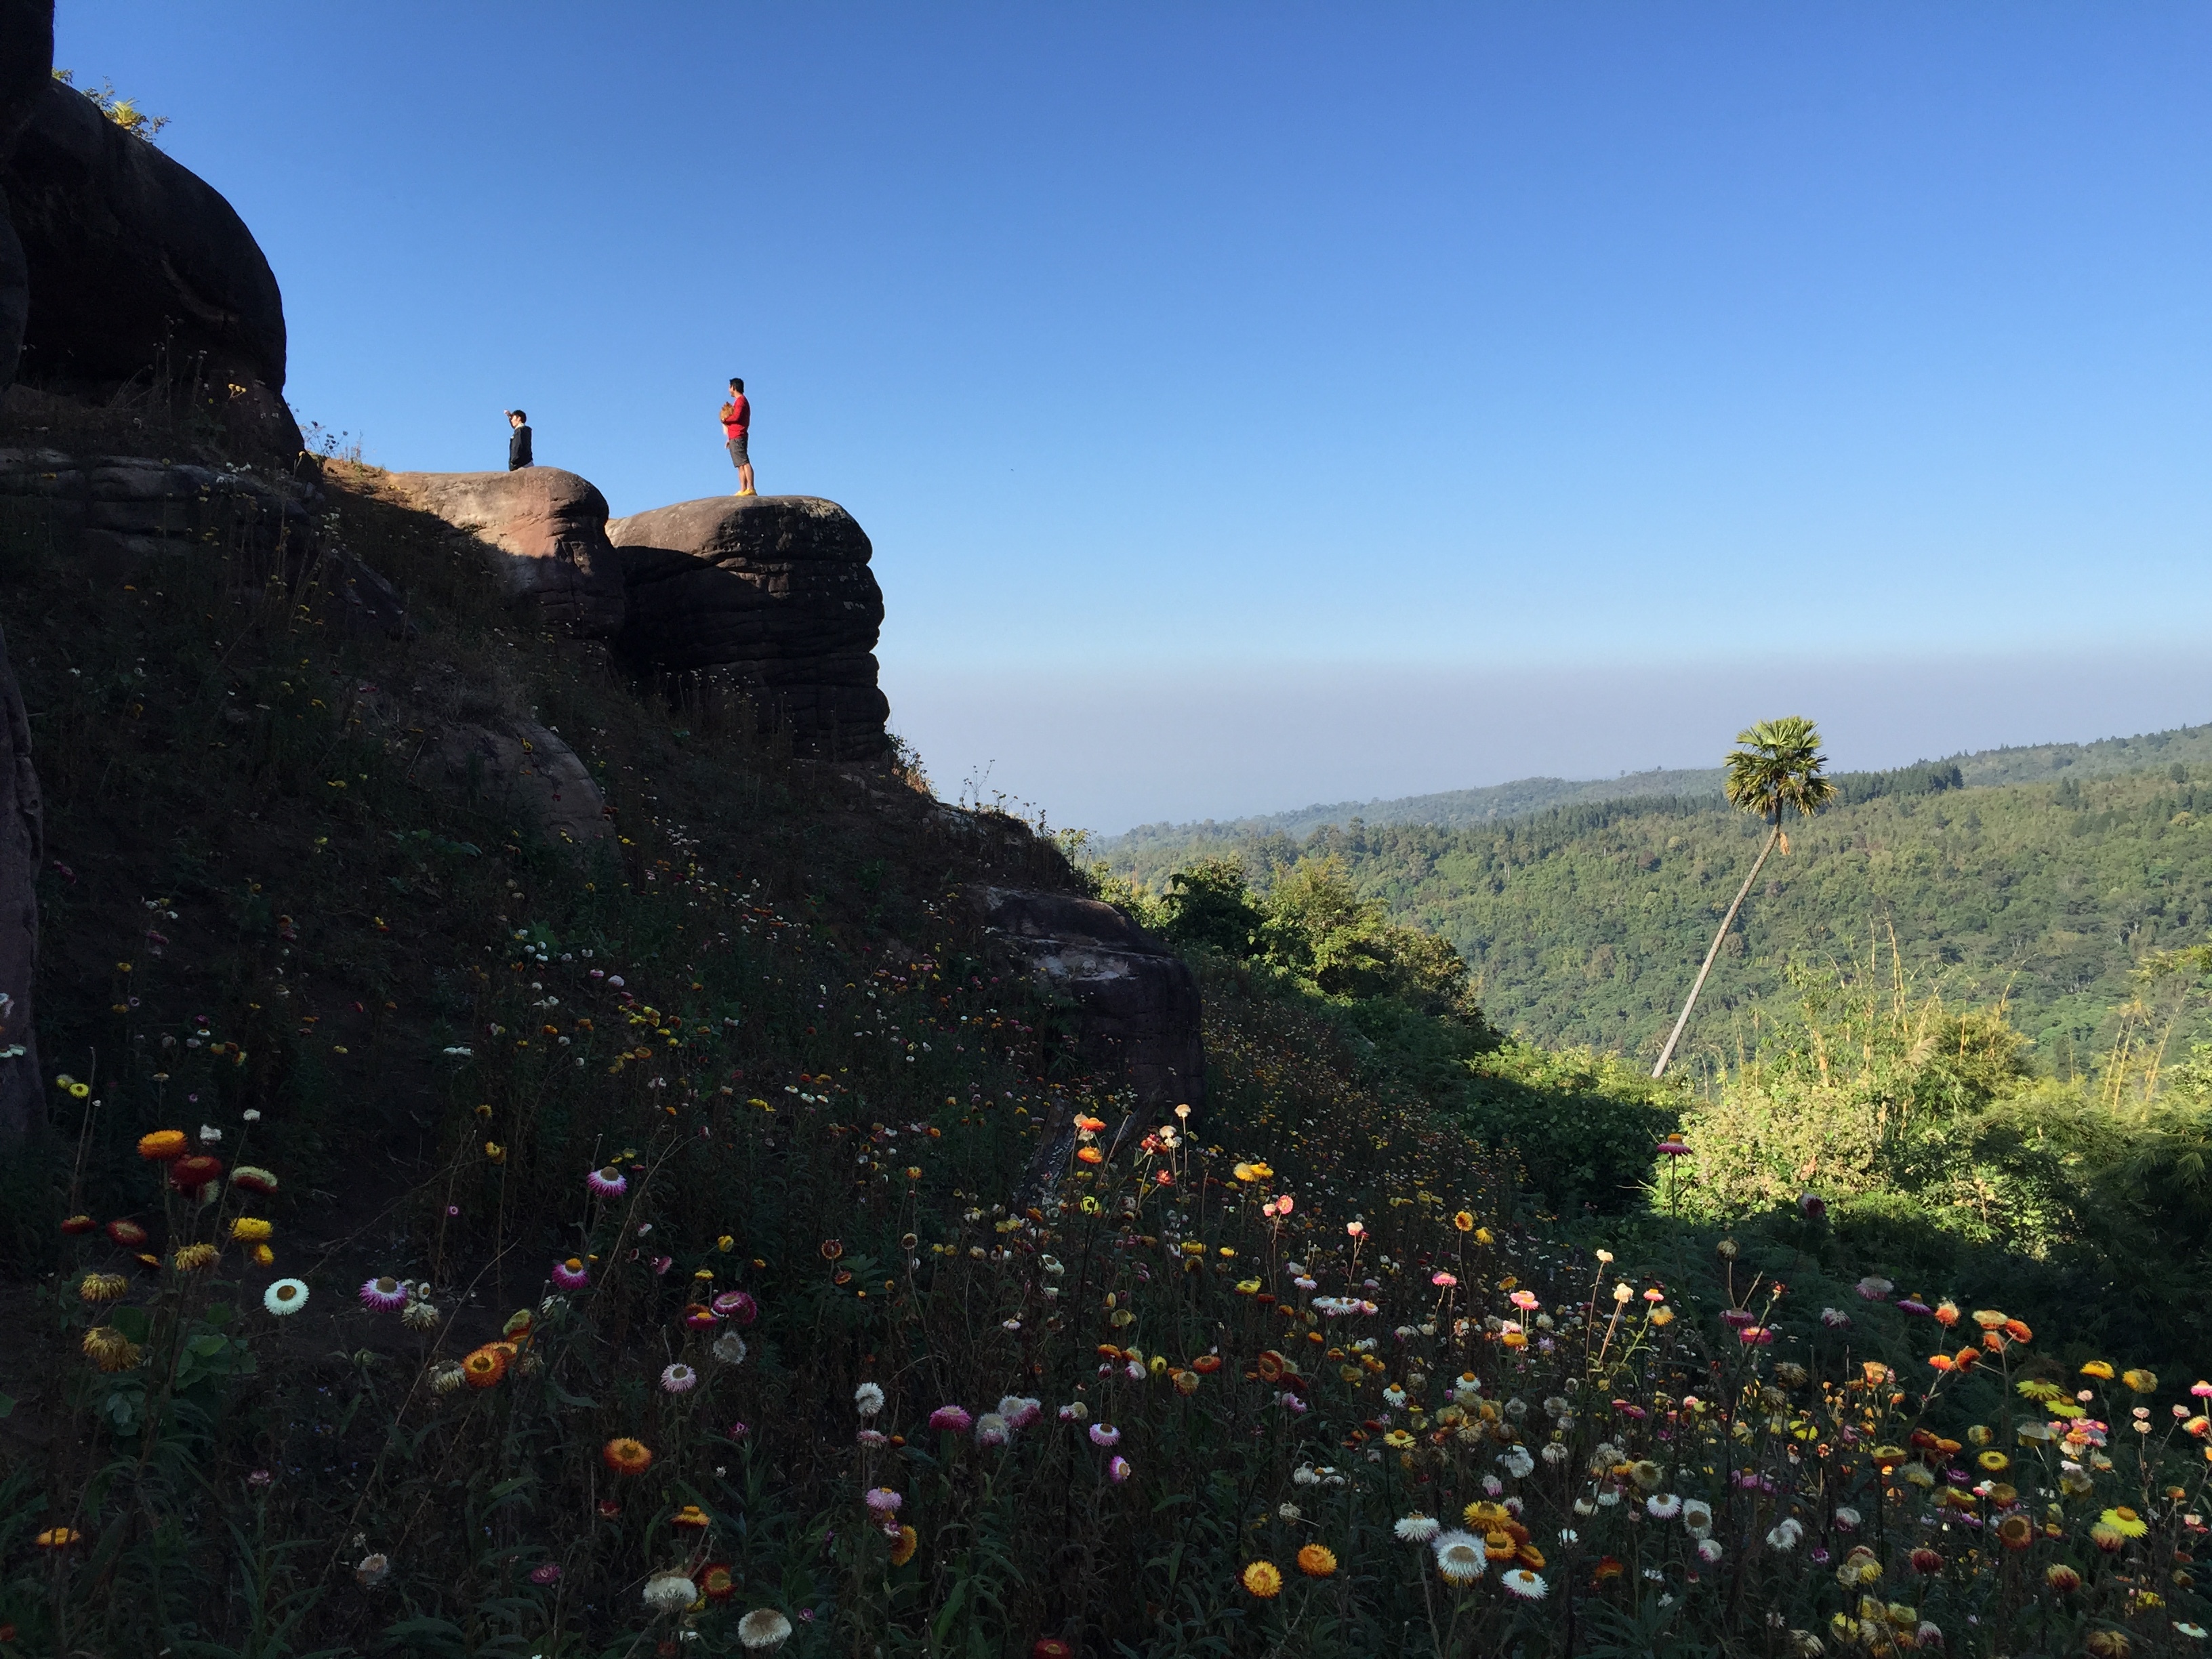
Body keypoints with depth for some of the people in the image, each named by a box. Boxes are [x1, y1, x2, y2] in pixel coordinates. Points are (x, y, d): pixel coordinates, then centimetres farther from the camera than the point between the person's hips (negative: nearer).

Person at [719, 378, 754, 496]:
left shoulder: (740, 400, -6)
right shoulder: (740, 401, 23)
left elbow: (736, 417, -20)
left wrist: (724, 420, -3)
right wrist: (730, 438, 20)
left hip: (737, 437, -10)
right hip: (735, 438, 10)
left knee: (744, 462, -16)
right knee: (741, 465, 5)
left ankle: (750, 488, -23)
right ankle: (743, 490, 1)